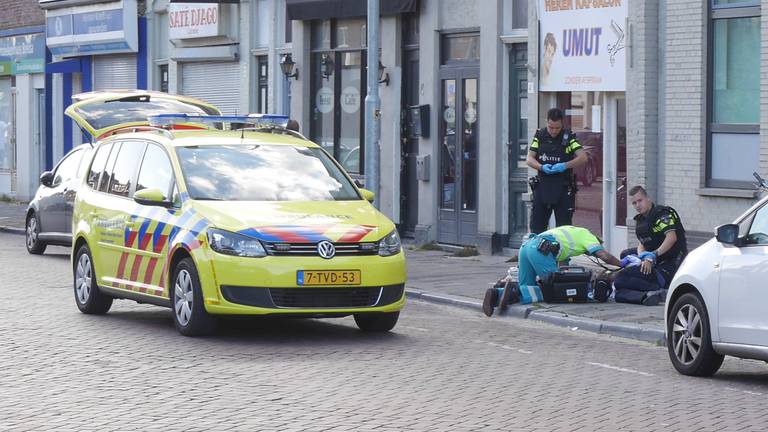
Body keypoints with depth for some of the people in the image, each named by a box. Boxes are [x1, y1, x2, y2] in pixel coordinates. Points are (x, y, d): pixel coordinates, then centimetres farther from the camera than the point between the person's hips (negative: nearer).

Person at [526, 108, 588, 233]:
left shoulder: (568, 137, -2)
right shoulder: (540, 136, 7)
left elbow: (583, 158, -11)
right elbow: (529, 159, 3)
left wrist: (565, 165, -24)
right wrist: (542, 167, -16)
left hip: (563, 189, -3)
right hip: (542, 187, 3)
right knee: (536, 227, 4)